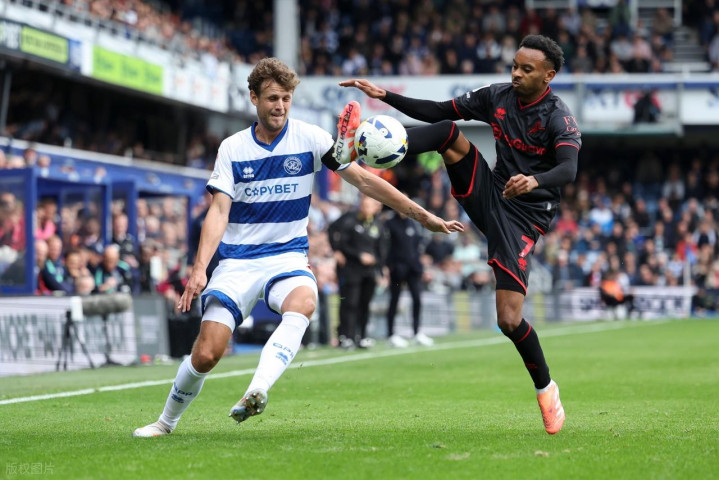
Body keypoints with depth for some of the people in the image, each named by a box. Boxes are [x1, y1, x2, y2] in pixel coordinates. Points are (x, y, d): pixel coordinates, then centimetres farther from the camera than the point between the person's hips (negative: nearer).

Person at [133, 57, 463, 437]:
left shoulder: (308, 138, -1)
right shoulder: (232, 148, 1)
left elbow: (363, 180, 1)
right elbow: (219, 211, -6)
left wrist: (421, 214, -4)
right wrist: (199, 268, -20)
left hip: (287, 256, 0)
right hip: (237, 261, 0)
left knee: (303, 302, -37)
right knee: (205, 354, -12)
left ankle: (256, 392, -49)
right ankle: (166, 422, 14)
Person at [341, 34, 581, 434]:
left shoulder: (558, 118, -16)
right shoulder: (497, 97, 2)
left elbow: (569, 169, -33)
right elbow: (438, 112, 8)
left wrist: (536, 181, -54)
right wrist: (385, 96, -1)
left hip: (523, 217, -5)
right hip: (489, 192, 6)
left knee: (509, 319, -14)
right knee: (450, 131, -15)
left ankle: (546, 389, 10)